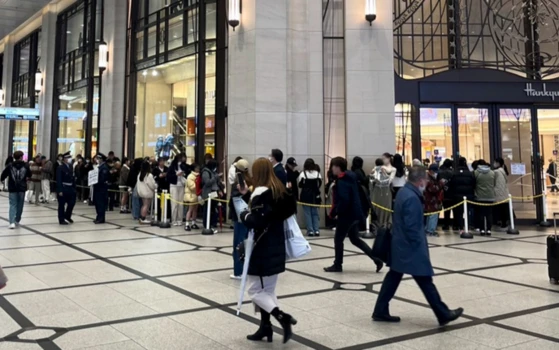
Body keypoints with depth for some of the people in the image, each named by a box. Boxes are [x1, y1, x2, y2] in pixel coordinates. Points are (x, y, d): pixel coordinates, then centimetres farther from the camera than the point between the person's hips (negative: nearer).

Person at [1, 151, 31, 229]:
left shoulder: (10, 165, -4)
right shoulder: (25, 165, -1)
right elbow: (29, 175, 13)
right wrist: (28, 179, 37)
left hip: (12, 188, -1)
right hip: (22, 188, 1)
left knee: (13, 205, -1)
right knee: (20, 205, 14)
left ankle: (12, 222, -15)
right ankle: (17, 220, 25)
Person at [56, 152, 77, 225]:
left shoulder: (71, 167, 10)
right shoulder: (60, 168, -10)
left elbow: (72, 178, 10)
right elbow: (58, 180, -14)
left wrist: (74, 188, 4)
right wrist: (60, 190, -19)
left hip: (70, 188, 6)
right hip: (63, 188, -6)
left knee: (72, 202, 7)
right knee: (62, 204, 3)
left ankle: (67, 216, 28)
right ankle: (61, 220, 12)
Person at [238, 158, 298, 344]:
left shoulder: (261, 192, -18)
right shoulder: (279, 190, 7)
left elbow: (255, 221, -26)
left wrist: (244, 215, -4)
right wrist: (246, 195, 16)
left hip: (263, 249, -8)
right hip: (277, 248, 8)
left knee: (255, 290, 1)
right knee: (268, 290, 16)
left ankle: (283, 317, -13)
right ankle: (265, 327, 21)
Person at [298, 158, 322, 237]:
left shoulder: (303, 174, -10)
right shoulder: (317, 174, 0)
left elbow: (300, 185, -6)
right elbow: (320, 184, 5)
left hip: (306, 196, -3)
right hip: (315, 196, 3)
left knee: (308, 213, 1)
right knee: (315, 213, 8)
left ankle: (310, 231, -2)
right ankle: (317, 230, 4)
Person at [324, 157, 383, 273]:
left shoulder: (342, 181, -20)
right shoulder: (350, 177, 10)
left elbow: (344, 200, -29)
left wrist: (334, 212, -18)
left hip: (347, 215, -10)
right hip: (354, 214, 10)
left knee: (338, 239, 5)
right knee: (355, 239, 17)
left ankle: (337, 265, 17)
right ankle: (376, 259, 14)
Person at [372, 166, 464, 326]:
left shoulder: (403, 192, 9)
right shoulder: (412, 198, -23)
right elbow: (411, 226, -25)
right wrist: (419, 245, -14)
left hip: (400, 245, 10)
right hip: (411, 247, -10)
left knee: (393, 277, 14)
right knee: (425, 281, 0)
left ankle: (380, 311, 21)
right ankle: (444, 314, 12)